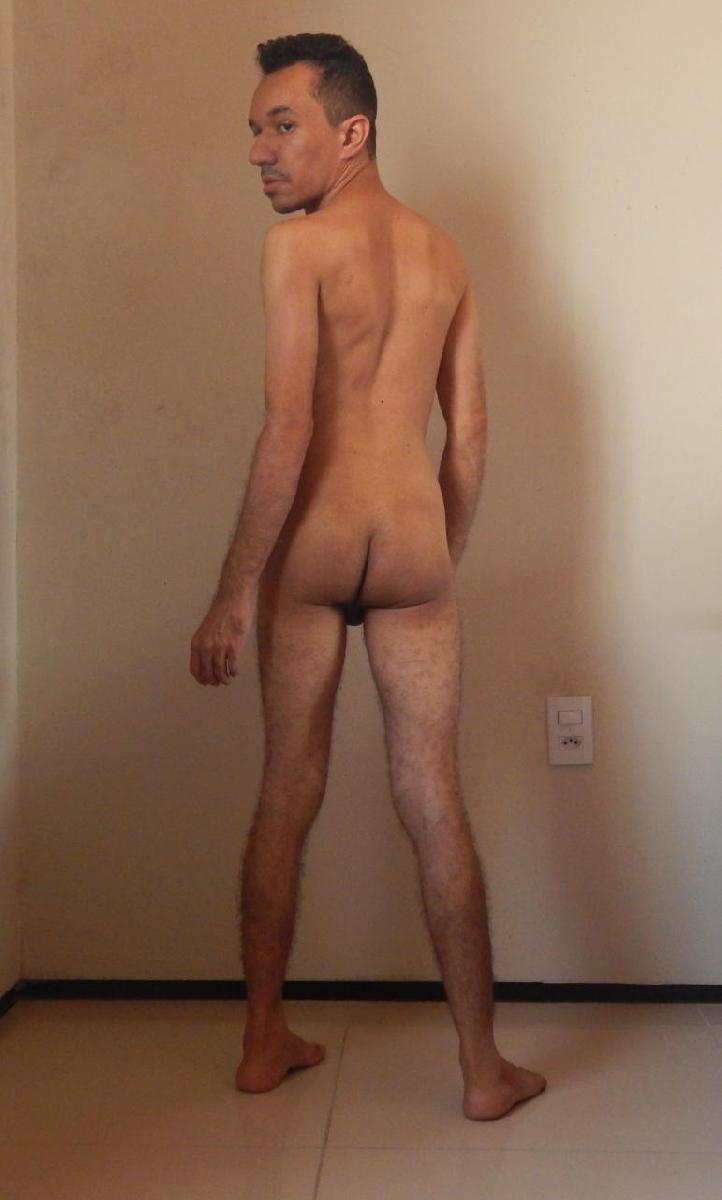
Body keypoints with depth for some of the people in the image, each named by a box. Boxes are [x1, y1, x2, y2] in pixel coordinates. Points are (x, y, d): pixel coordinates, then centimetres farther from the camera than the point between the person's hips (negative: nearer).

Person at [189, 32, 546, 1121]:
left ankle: (266, 1042, 24)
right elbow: (469, 439, 11)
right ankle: (484, 1069, 14)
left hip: (309, 546, -3)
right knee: (435, 806, 6)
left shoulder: (299, 245, -6)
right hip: (412, 549, 3)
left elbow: (289, 429, -14)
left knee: (287, 797, 11)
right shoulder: (445, 256, 11)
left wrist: (233, 593, -11)